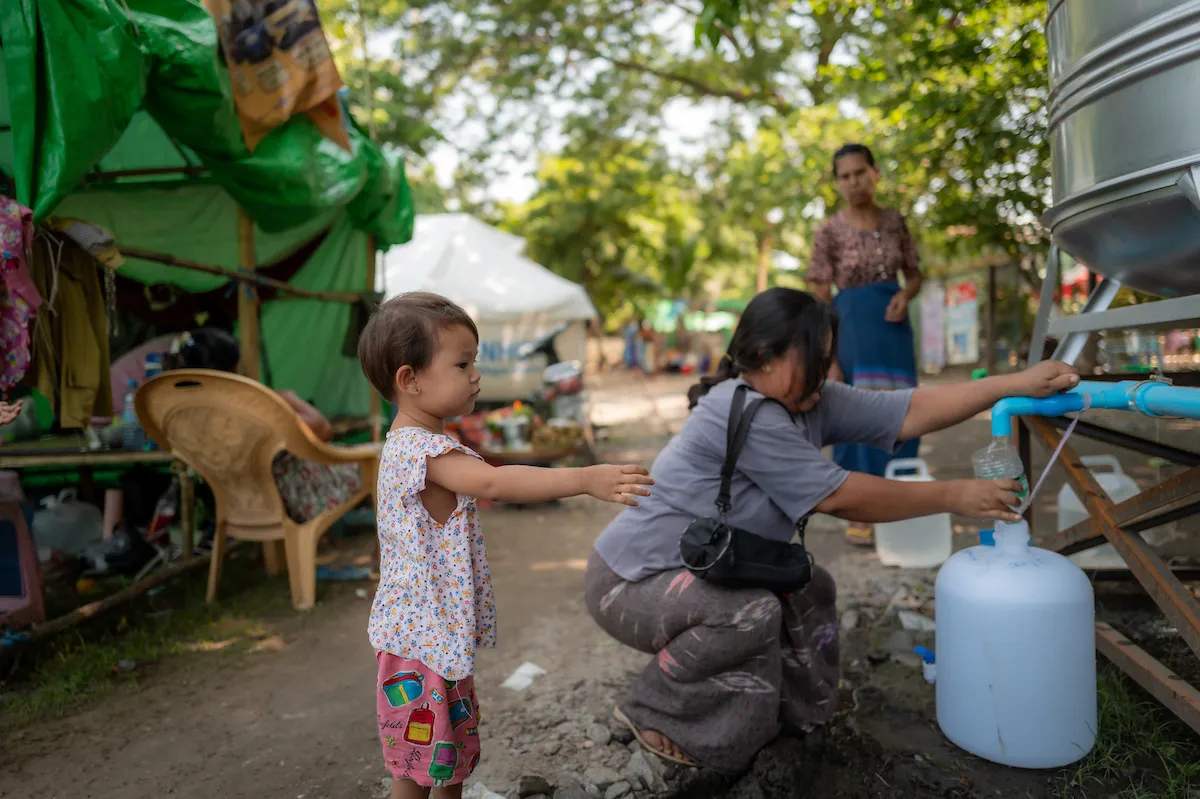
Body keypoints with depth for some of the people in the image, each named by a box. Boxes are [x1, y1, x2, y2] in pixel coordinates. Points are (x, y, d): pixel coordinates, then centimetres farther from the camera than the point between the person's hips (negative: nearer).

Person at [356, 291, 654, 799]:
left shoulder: (413, 444, 8)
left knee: (457, 754, 24)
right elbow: (493, 482, -41)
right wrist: (585, 480, -45)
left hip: (444, 635, 10)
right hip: (420, 640, -10)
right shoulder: (420, 448, -26)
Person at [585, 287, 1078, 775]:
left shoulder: (810, 402, -2)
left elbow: (911, 413, -6)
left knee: (809, 590, 10)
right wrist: (955, 497, -16)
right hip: (630, 583, -9)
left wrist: (1018, 385, -11)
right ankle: (652, 714, -6)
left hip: (703, 573, 9)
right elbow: (839, 497, -24)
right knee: (752, 610, -30)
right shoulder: (743, 414, -28)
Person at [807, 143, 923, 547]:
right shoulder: (829, 231, -5)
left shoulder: (895, 221, 7)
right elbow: (820, 300, -7)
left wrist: (905, 295, -10)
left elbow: (914, 274, 14)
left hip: (894, 327, 4)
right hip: (852, 325, -4)